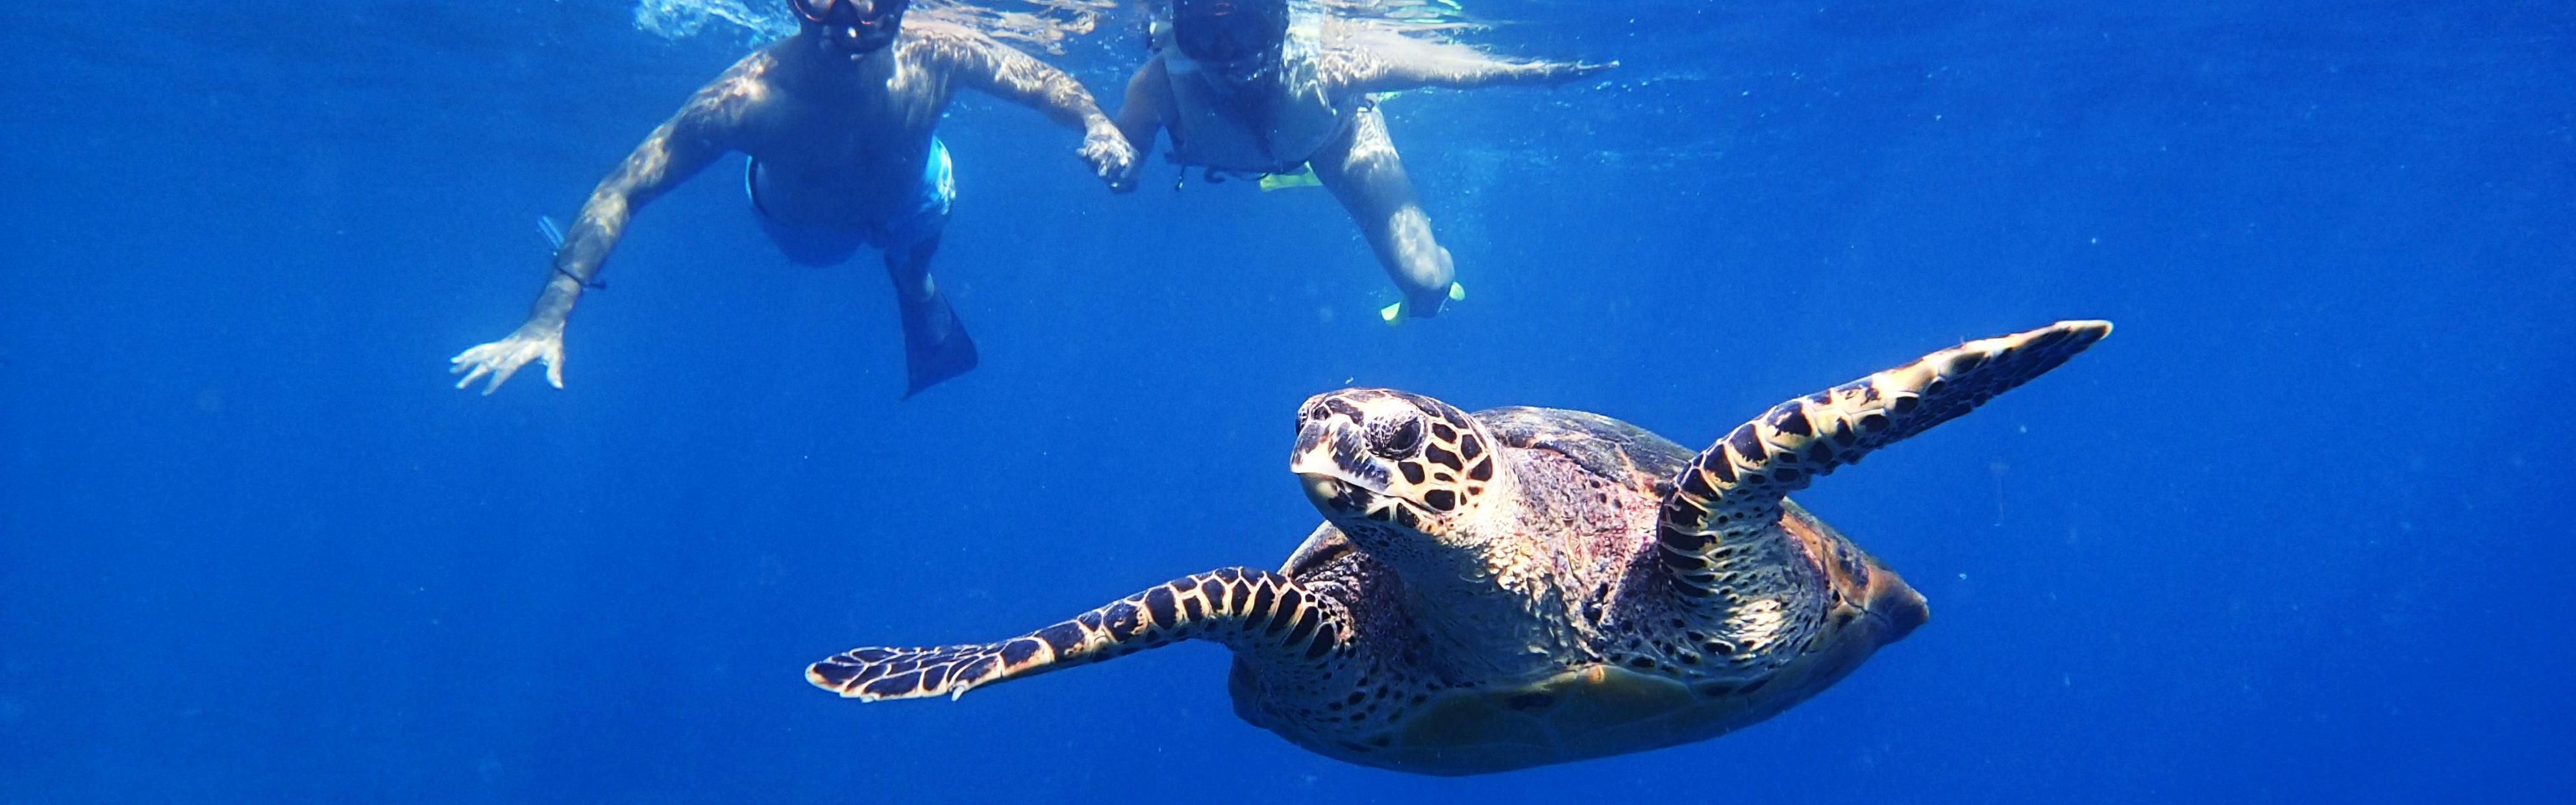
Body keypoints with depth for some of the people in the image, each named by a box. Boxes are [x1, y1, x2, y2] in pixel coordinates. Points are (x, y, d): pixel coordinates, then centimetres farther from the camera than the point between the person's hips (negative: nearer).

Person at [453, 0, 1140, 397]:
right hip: (802, 227, 0)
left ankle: (916, 293, 68)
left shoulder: (935, 57, -42)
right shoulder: (750, 97, -47)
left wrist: (1099, 125, -46)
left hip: (909, 205, 0)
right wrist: (548, 319, -51)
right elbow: (621, 192, -43)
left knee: (913, 270, 32)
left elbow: (1044, 81, -24)